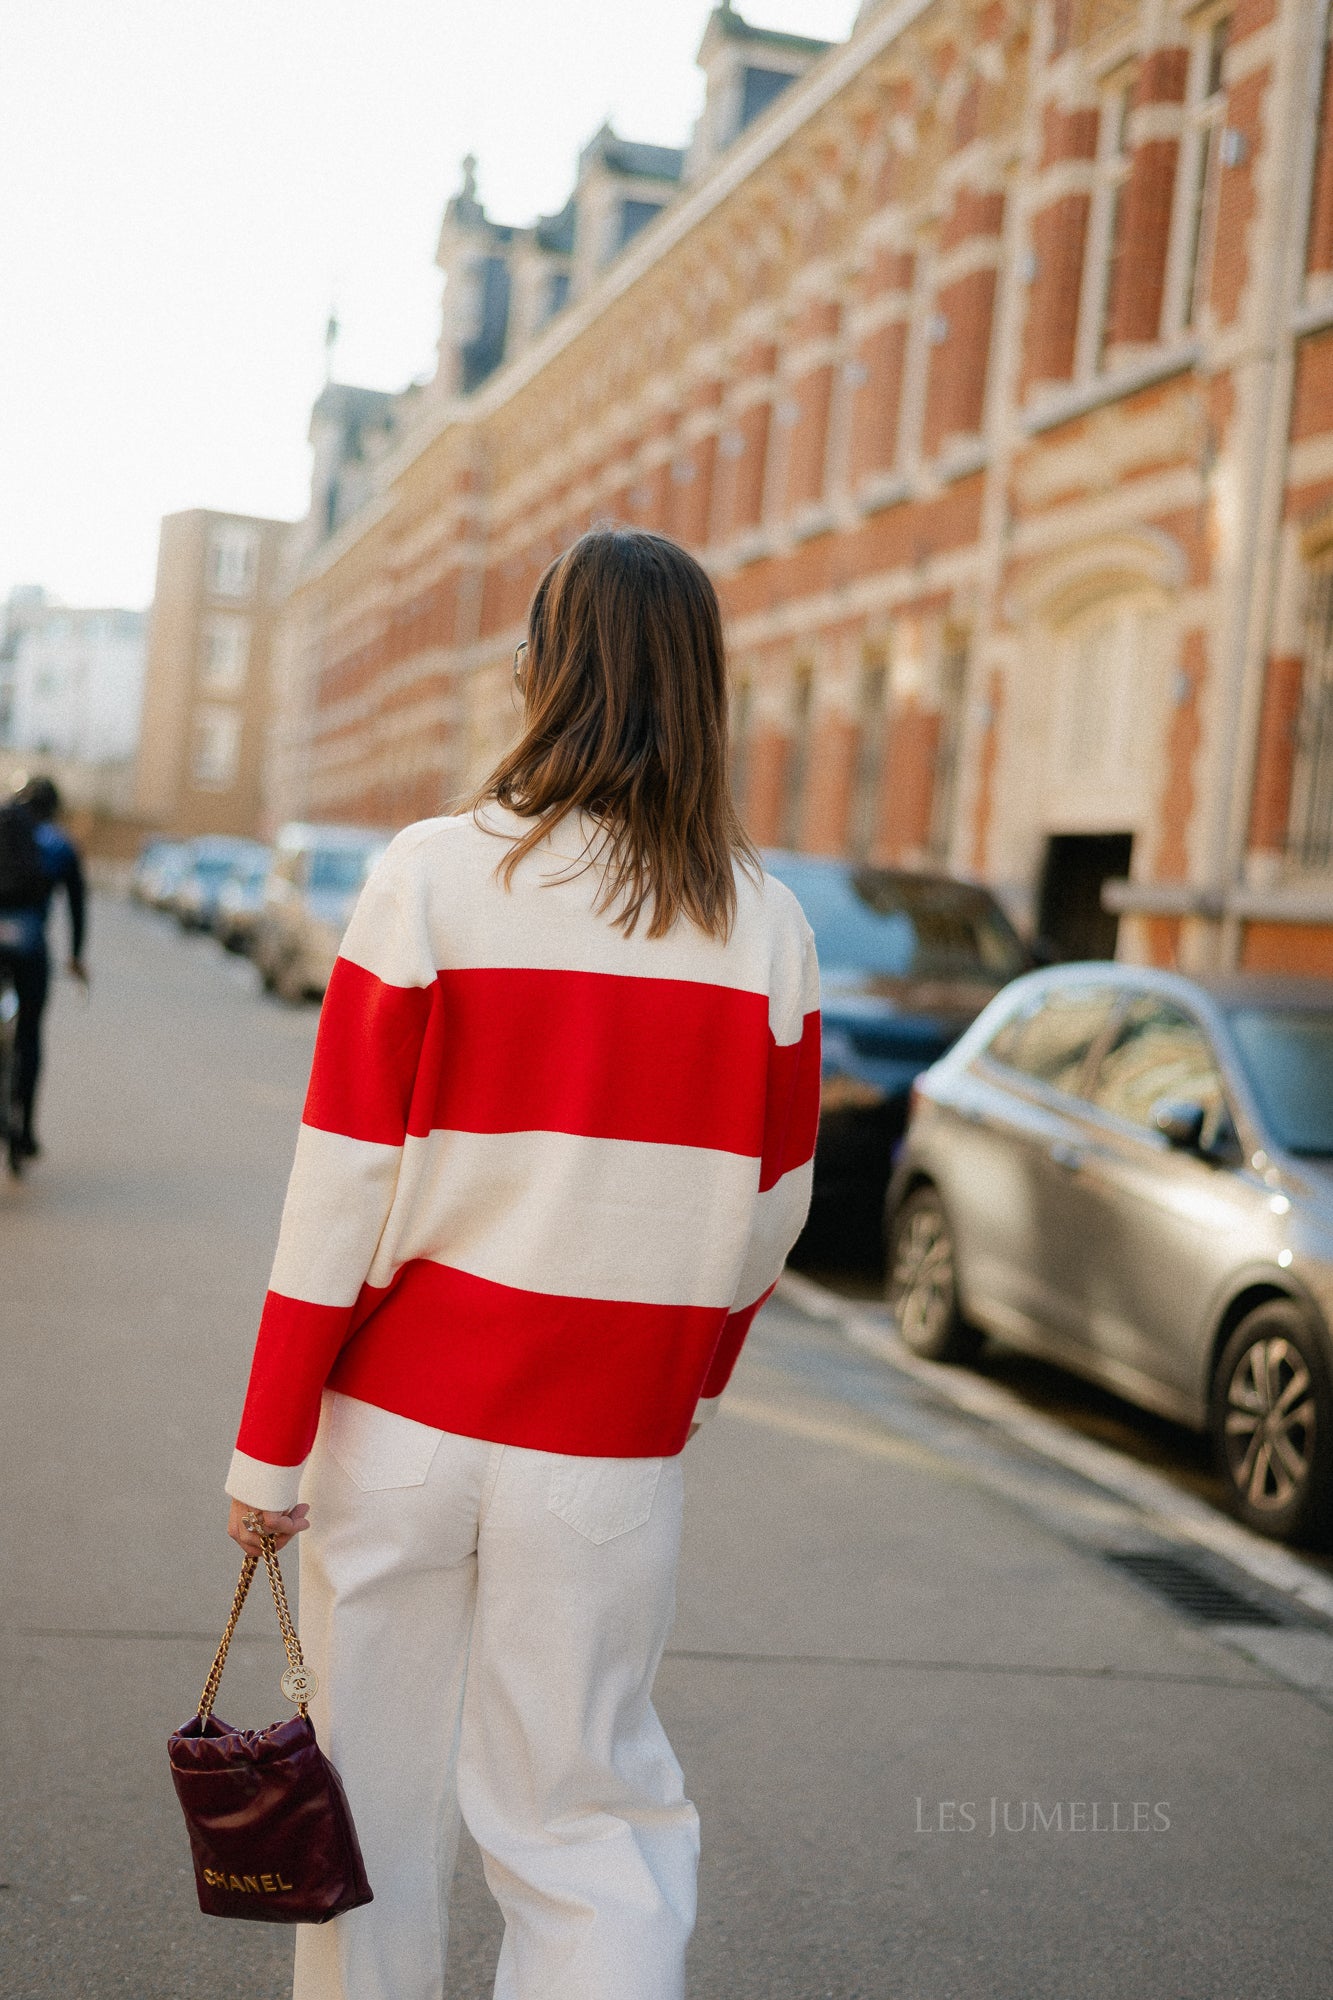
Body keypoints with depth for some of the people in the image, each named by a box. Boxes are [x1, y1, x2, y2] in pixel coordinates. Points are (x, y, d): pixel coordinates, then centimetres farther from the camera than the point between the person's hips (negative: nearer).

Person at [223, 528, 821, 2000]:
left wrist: (267, 1447, -3)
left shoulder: (432, 879, -8)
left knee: (378, 1799, 15)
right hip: (611, 1449, 2)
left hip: (403, 1424, -1)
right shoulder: (765, 928, -1)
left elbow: (344, 1187, -10)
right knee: (589, 1818, 12)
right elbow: (770, 1210, 6)